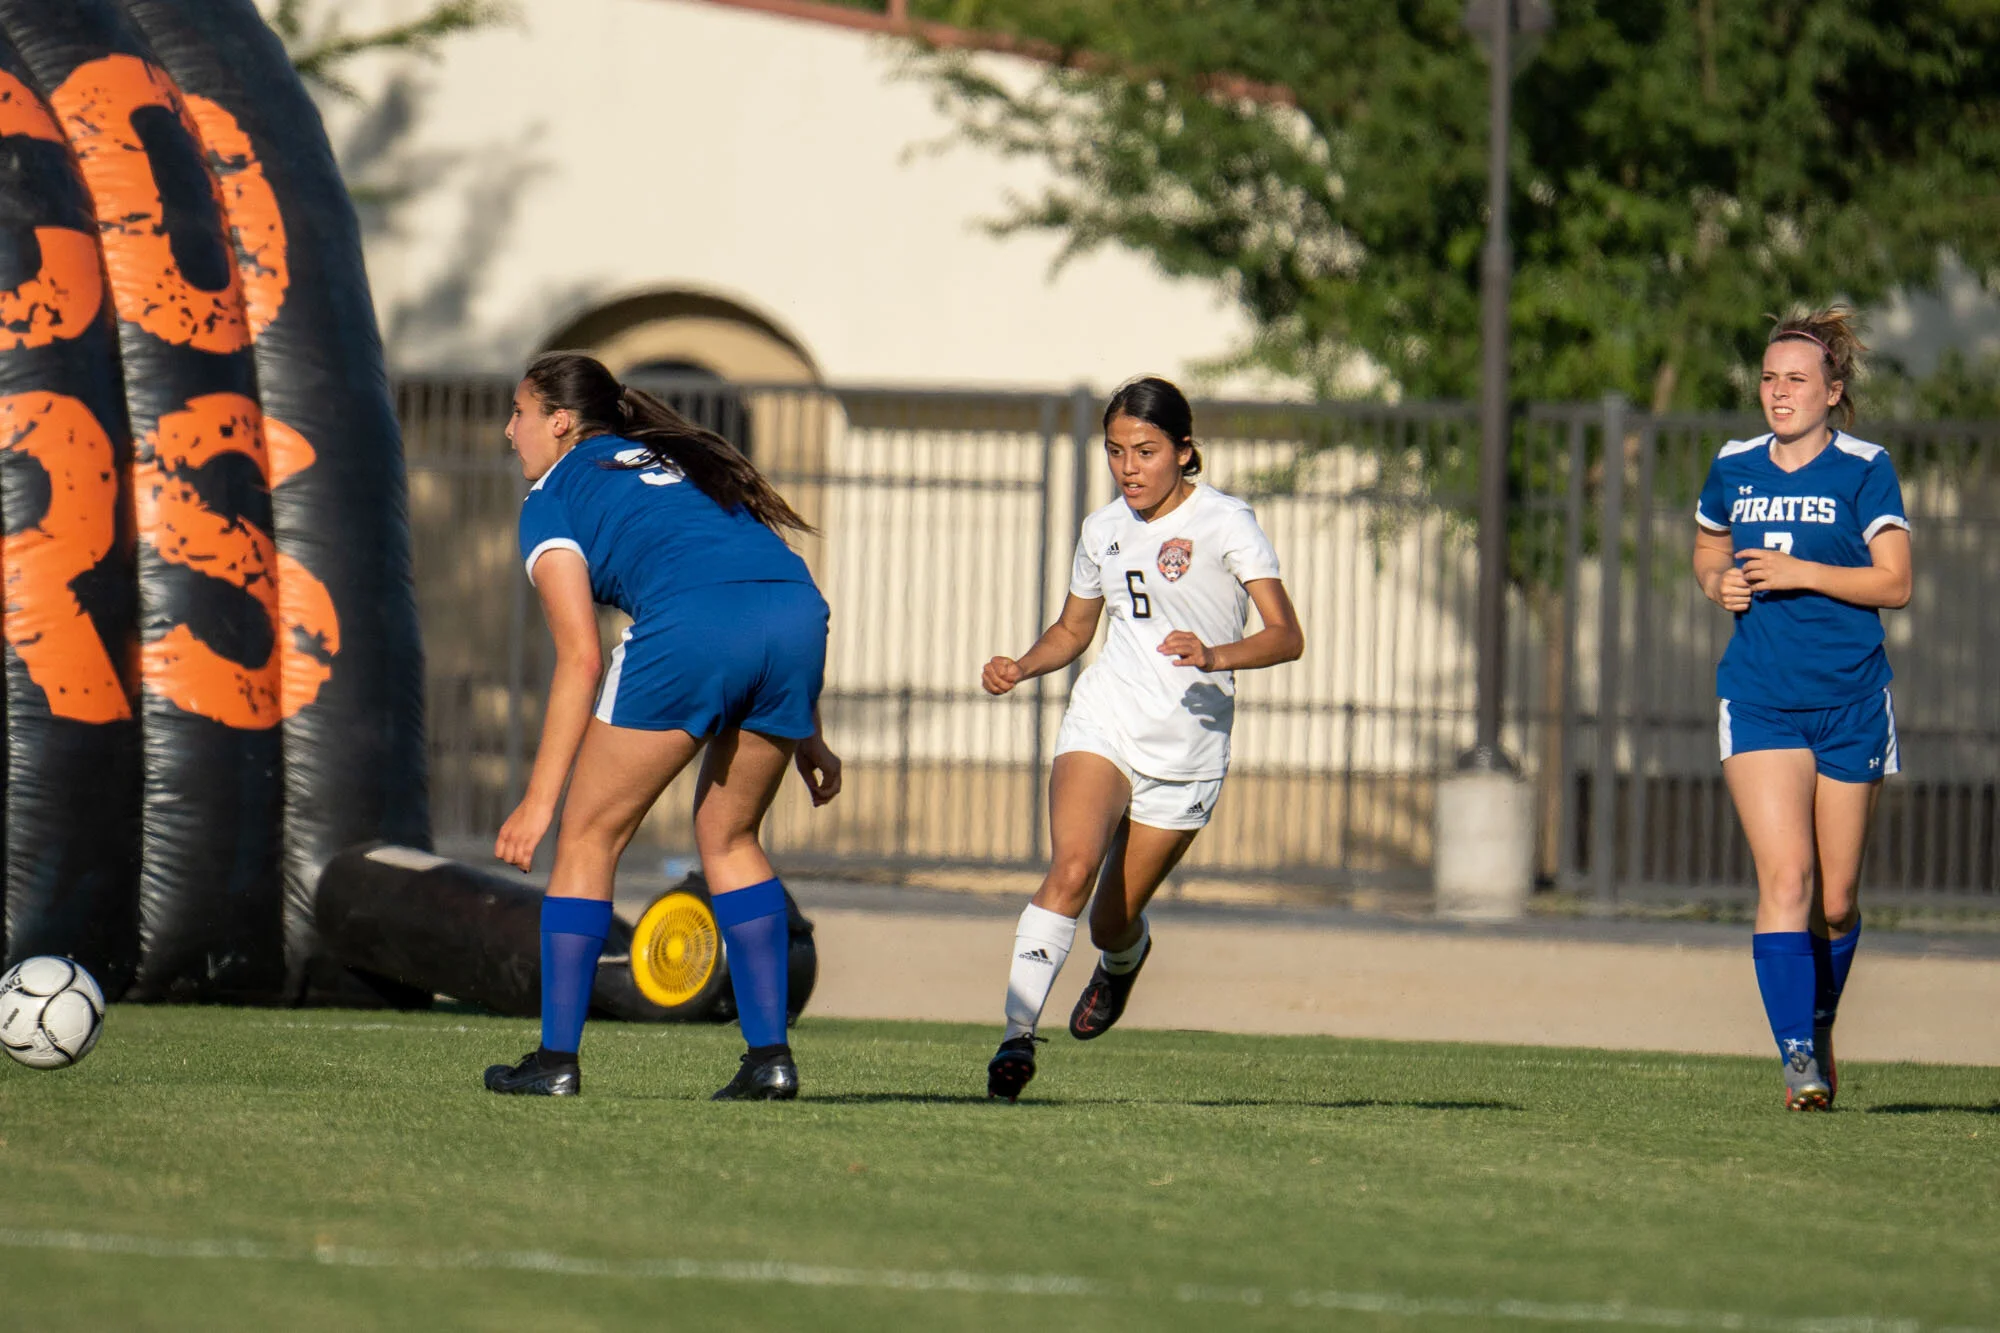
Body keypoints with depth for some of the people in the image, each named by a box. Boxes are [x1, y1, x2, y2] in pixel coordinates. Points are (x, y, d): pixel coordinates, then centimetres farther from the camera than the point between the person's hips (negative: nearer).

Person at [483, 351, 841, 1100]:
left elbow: (580, 659, 7)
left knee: (590, 834, 11)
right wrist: (805, 735, 29)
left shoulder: (553, 498, 17)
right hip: (798, 615, 6)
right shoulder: (682, 463, 36)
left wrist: (540, 798, 7)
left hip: (688, 631, -6)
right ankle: (770, 1054, 14)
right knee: (728, 835, 23)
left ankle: (556, 1059, 8)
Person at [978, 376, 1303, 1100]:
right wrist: (1020, 668, 5)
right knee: (1072, 868, -25)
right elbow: (1071, 630, 25)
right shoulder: (1104, 529, 10)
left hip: (1188, 749, -3)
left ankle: (1124, 957, 43)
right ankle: (1017, 1034, -28)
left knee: (1112, 924, 4)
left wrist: (1217, 656, -34)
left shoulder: (1225, 523, -7)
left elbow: (1287, 636, -15)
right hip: (1103, 722, 3)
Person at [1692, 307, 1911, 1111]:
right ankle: (1796, 1056, -18)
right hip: (1760, 701, 1)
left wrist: (1802, 573, -18)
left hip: (1851, 702, -1)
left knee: (1836, 898, 7)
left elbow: (1895, 583, -8)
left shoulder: (1864, 470, -3)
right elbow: (1708, 548, 26)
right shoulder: (1735, 469, 8)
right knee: (1785, 878, -15)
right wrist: (1718, 582, 3)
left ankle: (1821, 1023, 33)